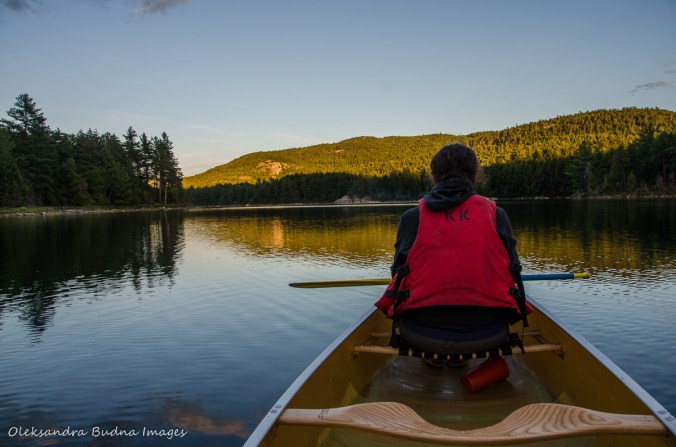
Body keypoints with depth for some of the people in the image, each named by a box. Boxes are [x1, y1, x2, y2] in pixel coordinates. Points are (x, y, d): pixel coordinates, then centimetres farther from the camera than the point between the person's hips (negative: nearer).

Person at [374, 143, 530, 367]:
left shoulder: (412, 216, 3)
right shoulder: (495, 213, 6)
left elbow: (399, 273, 9)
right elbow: (512, 272, 11)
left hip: (422, 336, 0)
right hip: (487, 336, 1)